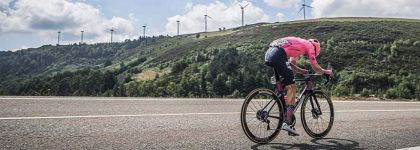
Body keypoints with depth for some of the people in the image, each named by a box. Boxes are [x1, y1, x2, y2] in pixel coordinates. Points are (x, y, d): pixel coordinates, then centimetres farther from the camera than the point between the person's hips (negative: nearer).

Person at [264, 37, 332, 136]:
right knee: (292, 88, -3)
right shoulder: (310, 46, 15)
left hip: (268, 53, 9)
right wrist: (326, 72, 31)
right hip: (278, 56, -9)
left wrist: (303, 71, 35)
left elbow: (291, 65, 35)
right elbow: (315, 67, 14)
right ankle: (287, 122, -7)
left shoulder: (298, 43, 36)